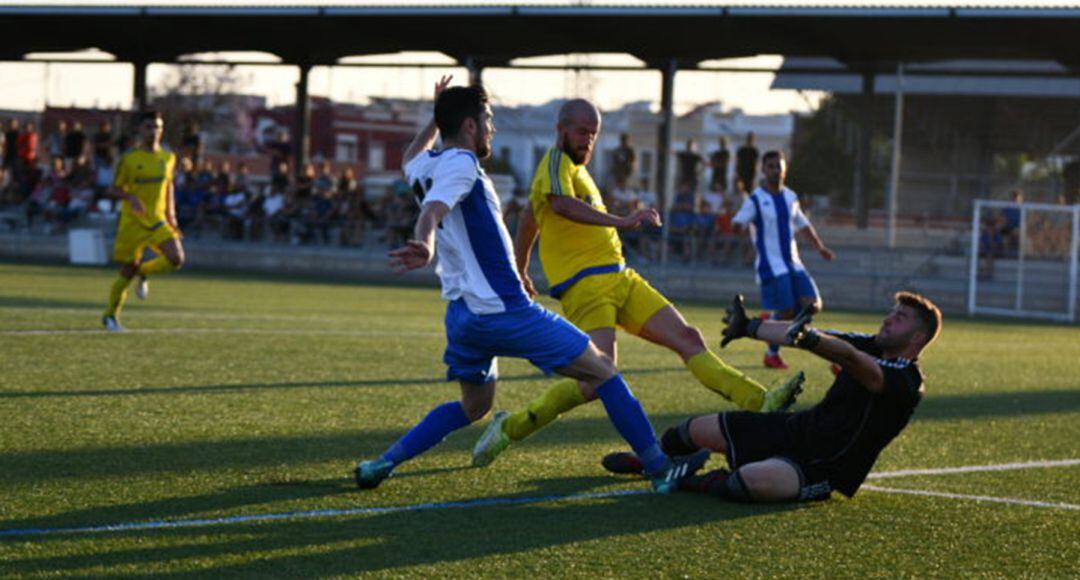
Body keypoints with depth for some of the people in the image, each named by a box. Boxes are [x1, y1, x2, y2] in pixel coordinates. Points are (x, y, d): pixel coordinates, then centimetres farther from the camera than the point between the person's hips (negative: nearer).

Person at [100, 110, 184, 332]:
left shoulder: (168, 158, 6)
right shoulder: (129, 159, -6)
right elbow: (116, 189, -3)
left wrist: (171, 213, 13)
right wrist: (131, 198, -24)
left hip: (158, 221, 3)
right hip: (132, 222, -3)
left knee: (177, 258, -19)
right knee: (127, 272, 0)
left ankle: (144, 273, 10)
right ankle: (110, 316, 21)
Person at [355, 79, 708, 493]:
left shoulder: (425, 166, 13)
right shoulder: (460, 163, -12)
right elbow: (431, 212, -32)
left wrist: (439, 116, 42)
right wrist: (425, 246, -51)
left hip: (462, 315, 9)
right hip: (503, 310, -9)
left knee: (472, 406, 26)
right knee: (601, 369, 0)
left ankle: (382, 464, 15)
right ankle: (660, 467, 1)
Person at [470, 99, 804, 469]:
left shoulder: (574, 168, 24)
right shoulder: (556, 161, -7)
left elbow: (528, 219, 35)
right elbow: (561, 204, -30)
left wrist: (520, 273, 45)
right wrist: (620, 222, -39)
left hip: (619, 279, 10)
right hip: (586, 286, -10)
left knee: (688, 338, 1)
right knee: (598, 382, -21)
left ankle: (760, 403, -3)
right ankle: (510, 429, -10)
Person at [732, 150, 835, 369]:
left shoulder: (790, 197, 13)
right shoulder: (756, 199, -5)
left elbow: (803, 225, 28)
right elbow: (738, 224, -14)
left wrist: (819, 247, 33)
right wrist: (738, 225, -38)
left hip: (793, 264, 6)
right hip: (772, 266, -6)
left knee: (813, 305, -7)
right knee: (786, 311, -11)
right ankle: (772, 354, 10)